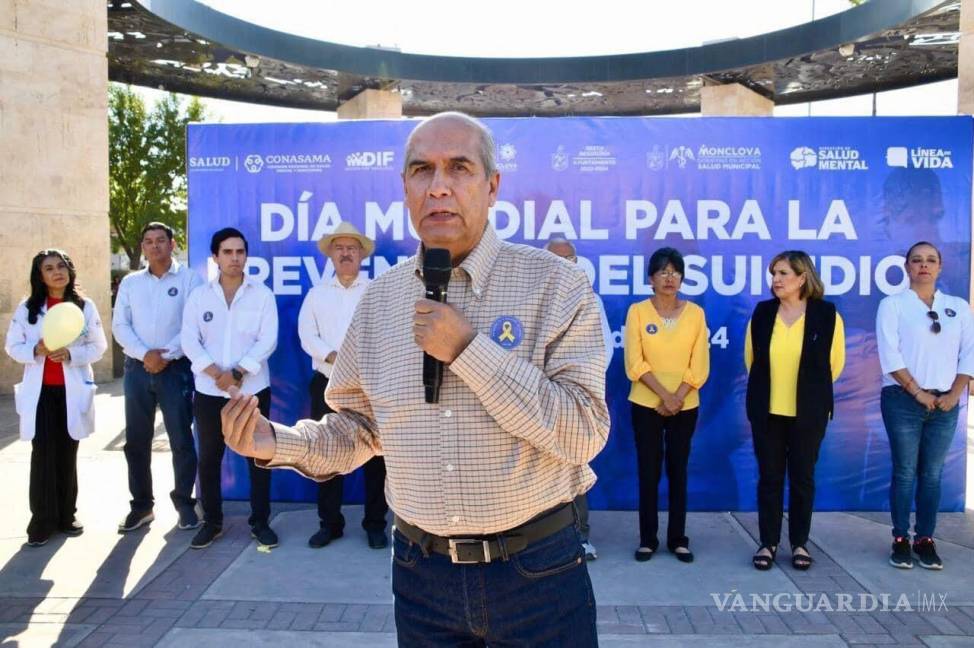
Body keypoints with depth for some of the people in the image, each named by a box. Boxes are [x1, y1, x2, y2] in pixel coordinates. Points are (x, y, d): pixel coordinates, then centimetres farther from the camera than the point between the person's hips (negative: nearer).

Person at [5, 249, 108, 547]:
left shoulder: (85, 305, 1)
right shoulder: (27, 308, 3)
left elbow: (98, 346, 1)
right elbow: (13, 346, 4)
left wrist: (71, 354, -17)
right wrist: (36, 350, -16)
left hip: (72, 390, 0)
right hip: (40, 392, 0)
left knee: (68, 454, 9)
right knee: (43, 454, -4)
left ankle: (66, 515, 20)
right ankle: (42, 520, 5)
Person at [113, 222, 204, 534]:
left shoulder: (189, 278, 0)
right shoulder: (130, 282, 11)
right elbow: (119, 325, 5)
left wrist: (167, 355, -13)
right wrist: (144, 354, -10)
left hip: (176, 368, -3)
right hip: (138, 368, 4)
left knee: (181, 439, 0)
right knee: (136, 440, 8)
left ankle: (184, 502, 15)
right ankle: (141, 505, 20)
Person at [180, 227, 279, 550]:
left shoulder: (262, 294, 1)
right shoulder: (199, 295, 5)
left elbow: (267, 340, -7)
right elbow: (189, 340, -2)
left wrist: (237, 372, -17)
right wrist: (216, 373, -15)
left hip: (253, 390, -1)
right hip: (209, 391, 2)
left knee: (258, 456, 4)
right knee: (209, 458, 9)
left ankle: (260, 522, 17)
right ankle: (212, 521, 23)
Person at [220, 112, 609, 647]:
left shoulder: (556, 284, -11)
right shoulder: (379, 299, 1)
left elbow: (584, 433, -17)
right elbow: (362, 426, 9)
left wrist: (470, 350, -23)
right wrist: (276, 443, -8)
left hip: (536, 569, -3)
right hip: (421, 570, 4)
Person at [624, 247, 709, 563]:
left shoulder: (695, 313, 1)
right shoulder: (637, 311, -4)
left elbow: (700, 365, -2)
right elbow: (635, 363, -9)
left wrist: (677, 397, -13)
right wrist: (664, 395, -16)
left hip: (686, 406, 1)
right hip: (646, 404, -1)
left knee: (678, 470, 7)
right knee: (649, 471, 2)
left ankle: (678, 539, 18)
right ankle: (647, 538, 13)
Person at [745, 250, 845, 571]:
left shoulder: (827, 314, -7)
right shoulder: (762, 312, -1)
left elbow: (835, 363, 4)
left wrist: (812, 391, 11)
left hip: (808, 413, -1)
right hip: (766, 411, 2)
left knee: (802, 477, 8)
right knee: (769, 477, 8)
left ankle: (799, 543, 23)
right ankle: (768, 542, 19)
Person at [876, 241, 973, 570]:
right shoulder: (892, 305, -1)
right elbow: (890, 355, -9)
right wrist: (918, 393, -11)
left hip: (945, 404, 3)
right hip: (903, 400, -3)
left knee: (932, 474, 7)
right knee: (905, 472, 0)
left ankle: (925, 539, 16)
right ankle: (901, 539, 8)